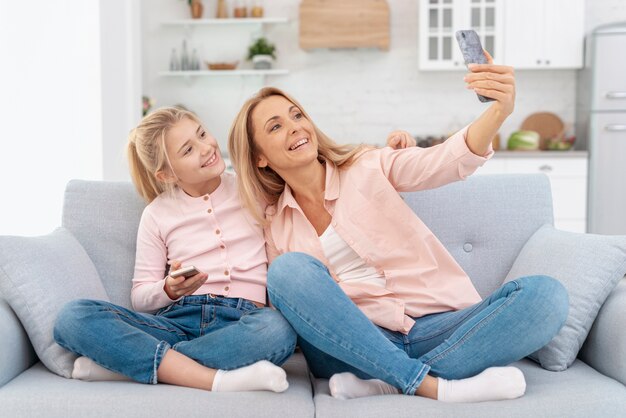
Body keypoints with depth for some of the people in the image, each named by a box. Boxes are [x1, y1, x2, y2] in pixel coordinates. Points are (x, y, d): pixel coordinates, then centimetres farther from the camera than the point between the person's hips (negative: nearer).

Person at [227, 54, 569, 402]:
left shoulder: (369, 167, 5)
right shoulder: (274, 226, 11)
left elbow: (448, 161, -13)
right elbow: (286, 303, 12)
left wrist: (499, 111, -32)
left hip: (437, 328, 0)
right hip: (354, 344, 0)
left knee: (546, 295, -23)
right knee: (290, 269, -26)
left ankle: (387, 383, -25)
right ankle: (433, 385, -30)